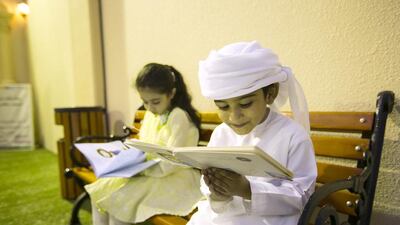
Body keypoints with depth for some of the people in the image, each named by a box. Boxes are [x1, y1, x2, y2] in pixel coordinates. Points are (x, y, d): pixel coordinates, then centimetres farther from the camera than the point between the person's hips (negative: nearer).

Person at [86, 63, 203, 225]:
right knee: (99, 190, -3)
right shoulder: (150, 114, 8)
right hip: (148, 172, 8)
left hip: (174, 178, -8)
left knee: (117, 198, -20)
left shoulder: (179, 117, -18)